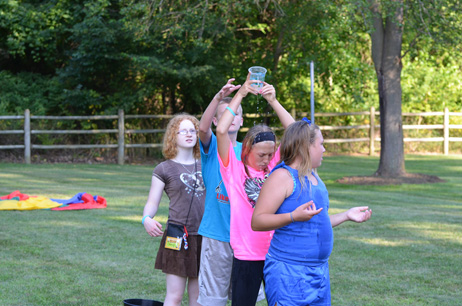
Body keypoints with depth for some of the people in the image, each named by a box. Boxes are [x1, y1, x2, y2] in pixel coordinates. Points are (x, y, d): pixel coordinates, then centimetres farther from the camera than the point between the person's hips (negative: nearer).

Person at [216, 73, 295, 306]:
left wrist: (273, 101, -5)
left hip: (276, 252, 3)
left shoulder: (274, 166, 7)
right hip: (247, 255, -3)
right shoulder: (234, 168, -2)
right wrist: (240, 94, -12)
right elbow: (221, 131, -15)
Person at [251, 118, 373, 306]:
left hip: (319, 270, 9)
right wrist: (294, 216, -29)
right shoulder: (283, 177, -12)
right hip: (288, 272, -9)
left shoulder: (313, 178, 17)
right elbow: (257, 221, -18)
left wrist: (346, 216, 20)